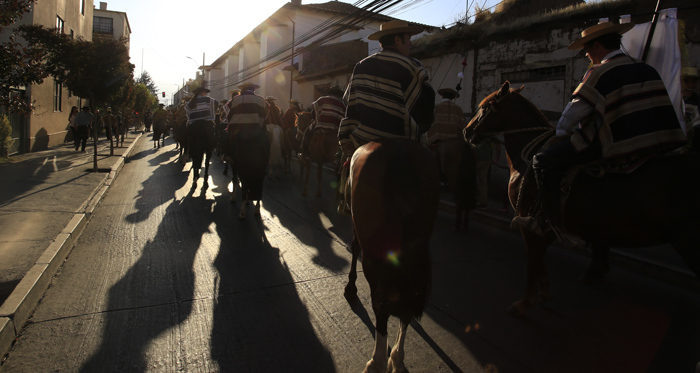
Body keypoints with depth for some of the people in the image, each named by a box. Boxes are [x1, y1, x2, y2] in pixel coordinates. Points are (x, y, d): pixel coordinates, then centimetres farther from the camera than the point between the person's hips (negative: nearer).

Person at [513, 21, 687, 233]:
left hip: (611, 145, -9)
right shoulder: (647, 70, 18)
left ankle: (547, 221, -4)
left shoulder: (599, 73, -7)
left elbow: (575, 110, -3)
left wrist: (561, 133, 15)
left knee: (544, 161, -6)